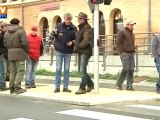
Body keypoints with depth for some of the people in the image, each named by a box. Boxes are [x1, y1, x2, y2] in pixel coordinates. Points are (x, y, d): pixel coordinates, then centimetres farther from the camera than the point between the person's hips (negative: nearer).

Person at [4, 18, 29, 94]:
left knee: (12, 71, 12)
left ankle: (12, 88, 13)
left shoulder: (6, 33, 11)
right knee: (20, 71, -3)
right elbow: (25, 43, -15)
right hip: (20, 54, -6)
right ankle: (17, 88, -8)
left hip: (10, 54, 6)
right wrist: (27, 51, -1)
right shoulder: (21, 31, -8)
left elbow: (5, 44, 9)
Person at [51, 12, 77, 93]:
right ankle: (57, 87, 7)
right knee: (58, 69, 1)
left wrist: (72, 42, -12)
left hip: (68, 52, 1)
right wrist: (55, 44, -5)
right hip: (59, 51, -1)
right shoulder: (59, 26, -3)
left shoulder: (74, 28, 0)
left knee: (67, 69, 7)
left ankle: (66, 87, 13)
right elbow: (53, 36, 4)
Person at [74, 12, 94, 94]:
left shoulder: (87, 28, -12)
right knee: (81, 70, 14)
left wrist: (79, 46, -11)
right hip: (81, 52, 10)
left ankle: (82, 88, -8)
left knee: (82, 70, -12)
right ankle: (90, 85, 26)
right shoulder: (81, 28, 18)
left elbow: (86, 40, -21)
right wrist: (77, 47, 9)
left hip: (85, 52, -10)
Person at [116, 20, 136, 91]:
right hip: (125, 53, -7)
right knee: (125, 69, -11)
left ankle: (129, 86, 5)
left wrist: (133, 50, 11)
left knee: (131, 70, 0)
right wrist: (122, 52, -13)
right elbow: (118, 43, -8)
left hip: (131, 53, 7)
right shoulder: (122, 32, -3)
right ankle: (118, 84, 4)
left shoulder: (132, 33, 20)